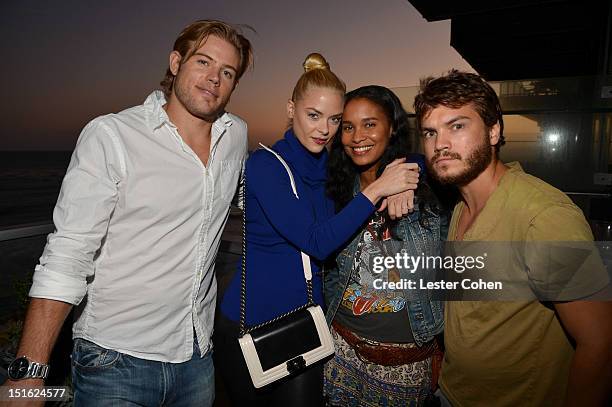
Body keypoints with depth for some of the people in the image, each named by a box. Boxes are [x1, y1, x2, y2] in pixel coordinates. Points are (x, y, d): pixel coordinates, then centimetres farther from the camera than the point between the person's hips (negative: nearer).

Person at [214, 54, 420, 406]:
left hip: (306, 322, 4)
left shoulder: (332, 167, 2)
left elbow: (412, 165, 7)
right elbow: (317, 242, -23)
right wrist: (377, 189, -26)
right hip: (250, 325, -4)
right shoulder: (265, 164, -15)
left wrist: (403, 186, -15)